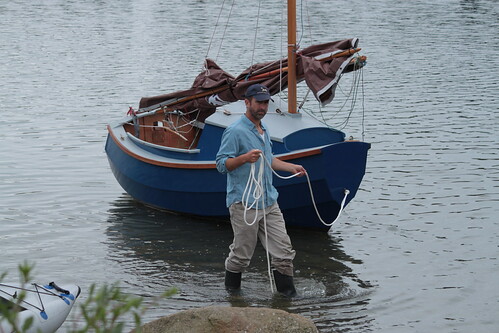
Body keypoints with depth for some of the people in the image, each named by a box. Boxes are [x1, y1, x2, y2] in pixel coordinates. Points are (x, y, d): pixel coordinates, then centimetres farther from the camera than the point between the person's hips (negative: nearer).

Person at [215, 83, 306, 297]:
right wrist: (245, 158, -28)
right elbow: (221, 163, -14)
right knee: (242, 254, 2)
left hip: (269, 202, 8)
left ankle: (287, 292, 9)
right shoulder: (235, 131, -10)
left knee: (283, 250, 2)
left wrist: (291, 167, 28)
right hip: (244, 205, -8)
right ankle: (232, 291, 21)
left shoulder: (263, 130, 19)